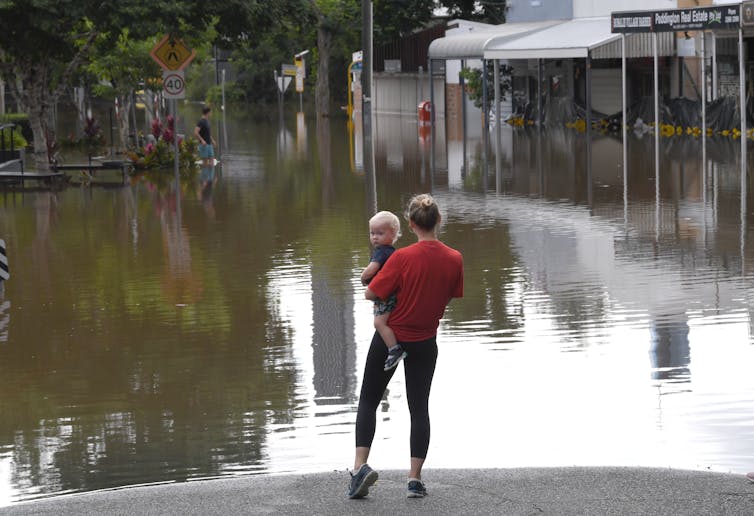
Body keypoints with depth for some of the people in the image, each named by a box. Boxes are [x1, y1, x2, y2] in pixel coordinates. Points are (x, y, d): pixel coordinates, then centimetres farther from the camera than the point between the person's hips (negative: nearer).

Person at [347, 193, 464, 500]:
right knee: (419, 407, 9)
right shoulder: (454, 259, -9)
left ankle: (360, 466, -5)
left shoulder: (402, 258, -21)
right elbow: (451, 297, 3)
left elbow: (371, 293, -16)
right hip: (426, 342, 3)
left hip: (390, 336, -3)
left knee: (368, 400, 10)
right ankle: (415, 478, 3)